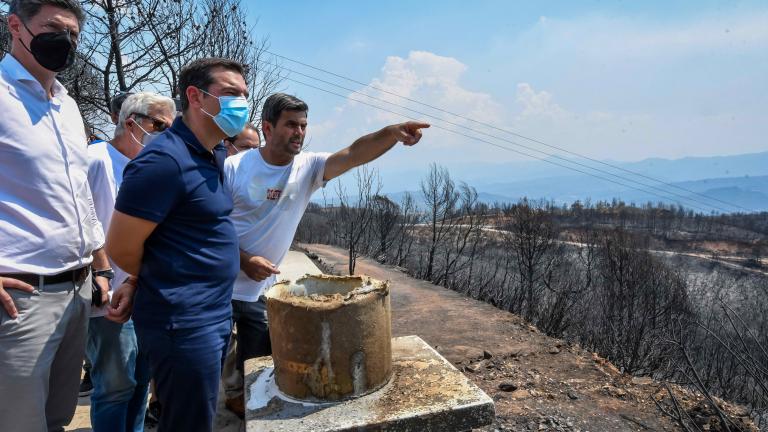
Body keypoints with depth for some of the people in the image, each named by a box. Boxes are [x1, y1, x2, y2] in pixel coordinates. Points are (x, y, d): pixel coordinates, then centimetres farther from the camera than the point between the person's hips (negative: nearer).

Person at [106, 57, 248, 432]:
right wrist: (163, 284, 1)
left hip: (217, 315, 9)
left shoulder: (216, 154, 8)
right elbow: (121, 248, -16)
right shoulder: (165, 160, -20)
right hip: (184, 322, -8)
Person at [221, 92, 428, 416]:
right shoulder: (234, 168, -16)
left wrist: (393, 133, -41)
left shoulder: (308, 167, -9)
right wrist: (244, 260, -23)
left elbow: (354, 153, -25)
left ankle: (237, 397, 45)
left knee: (259, 358, 18)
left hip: (259, 291, 3)